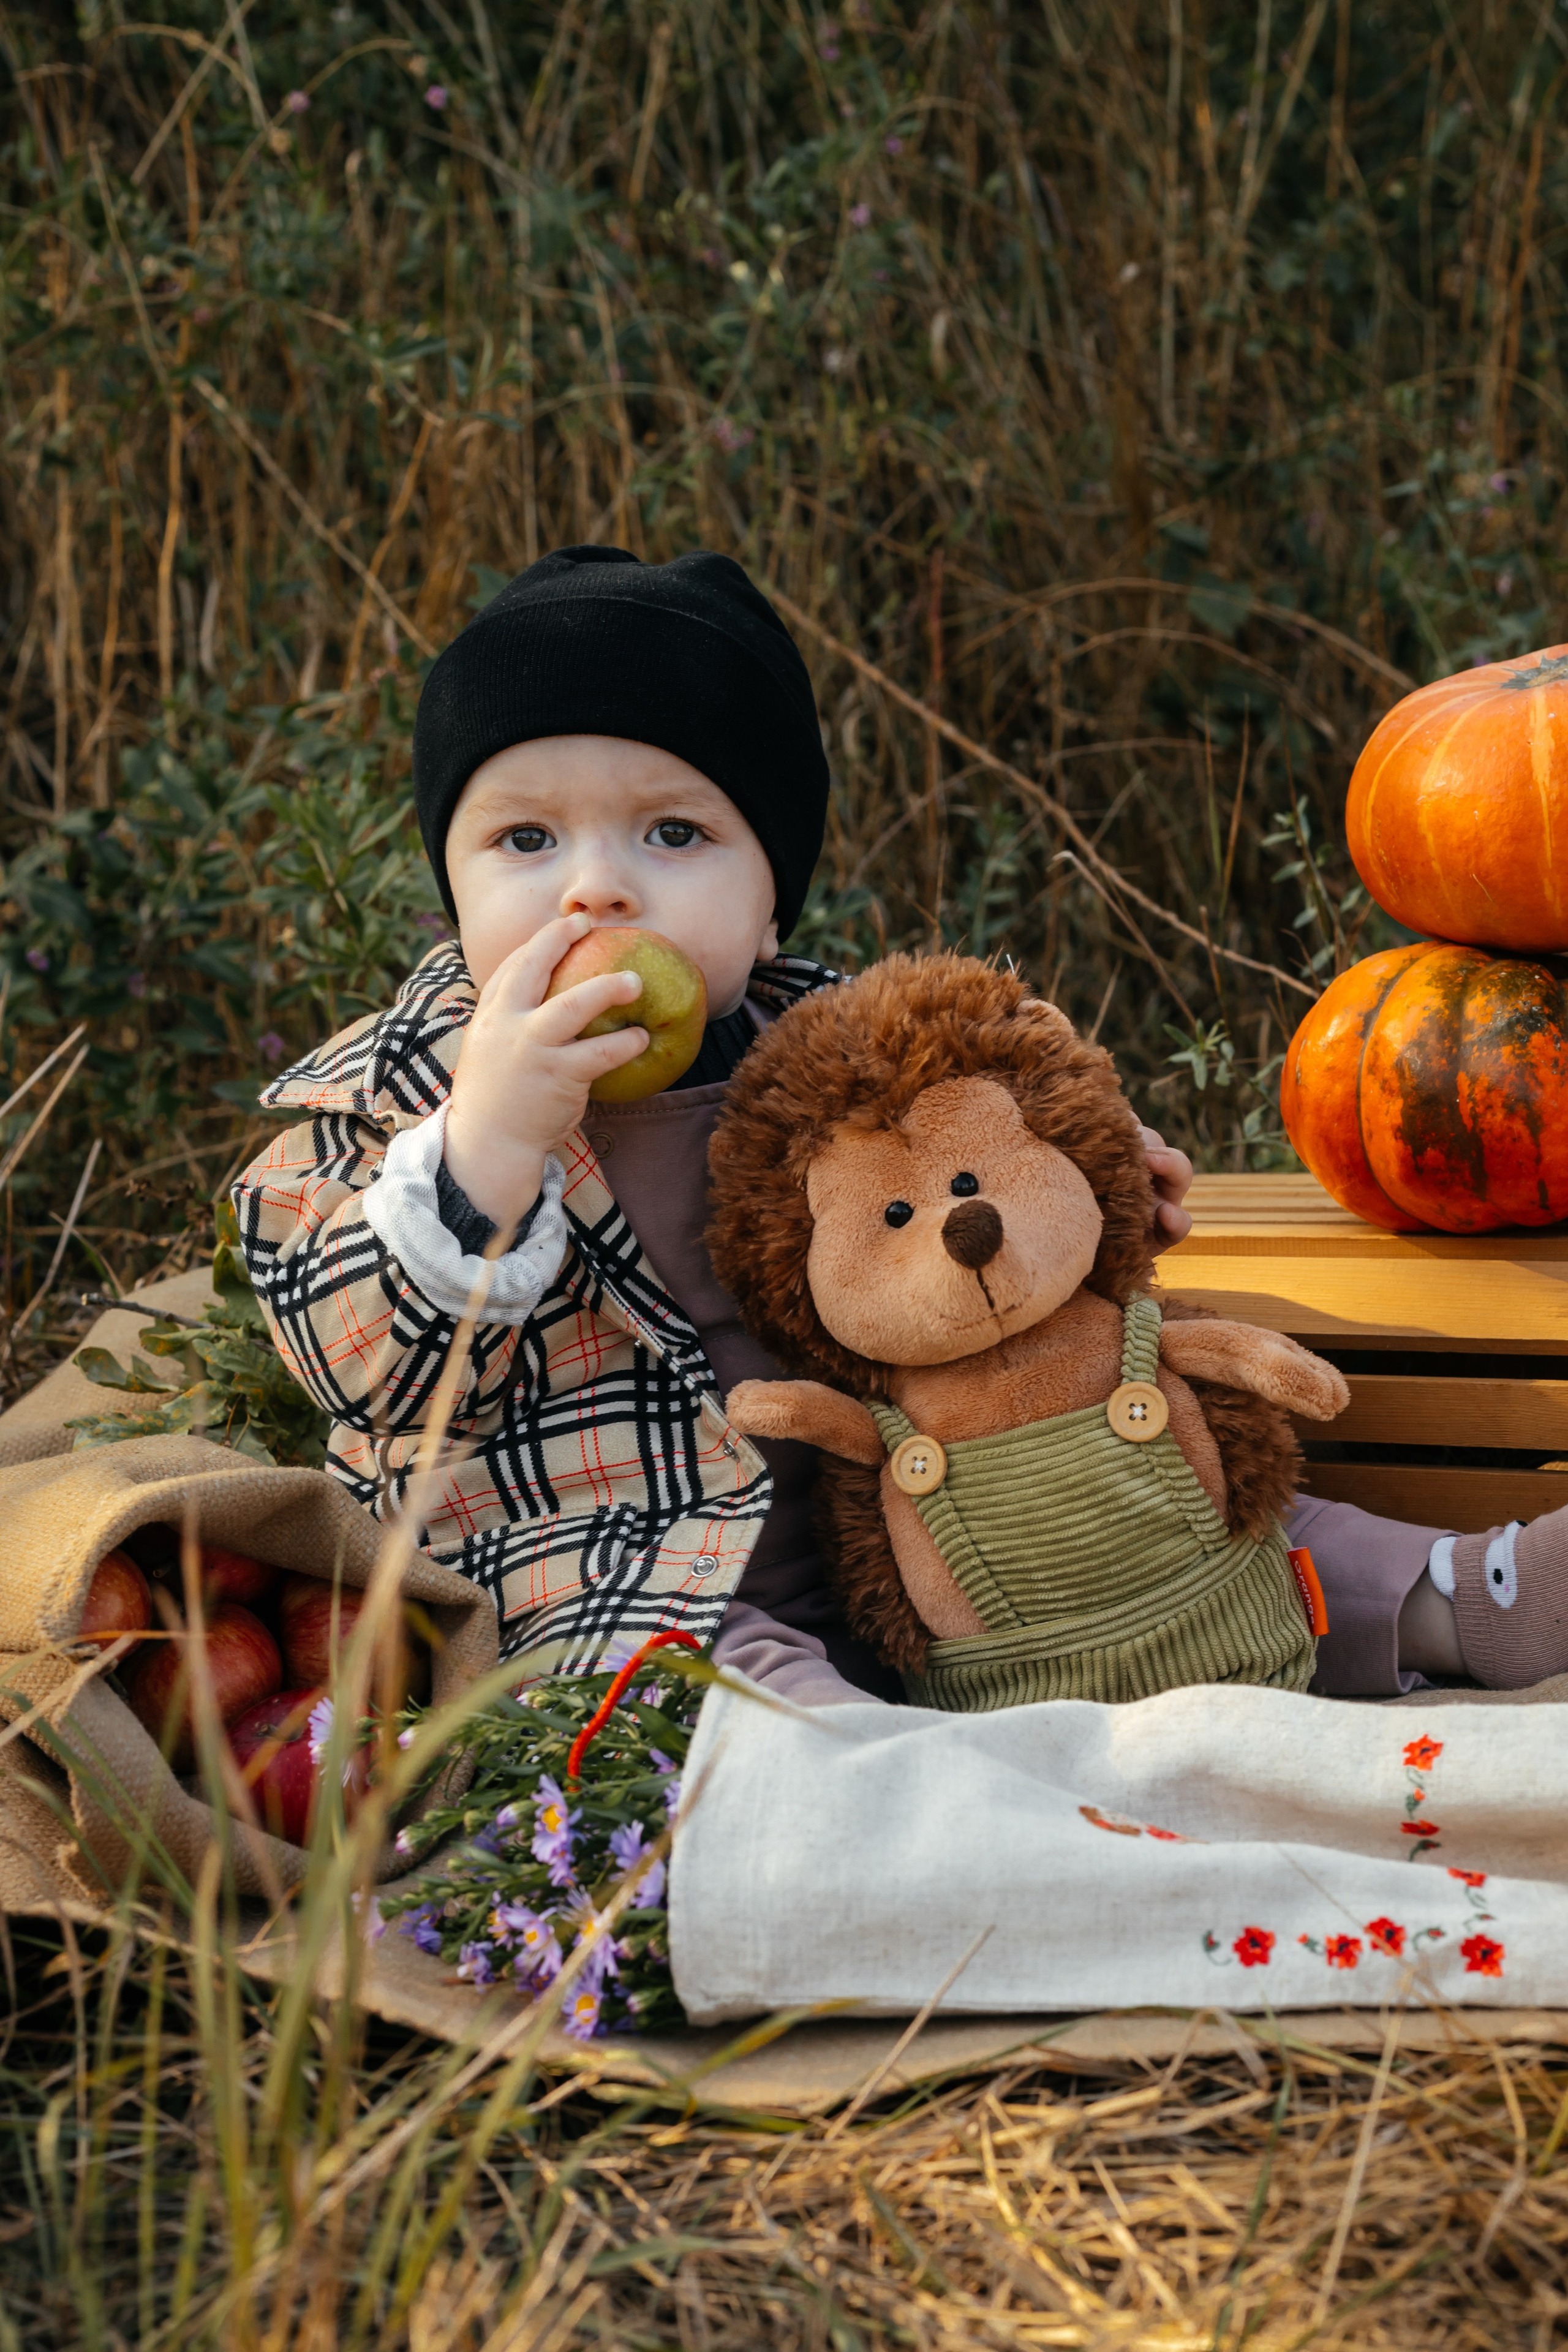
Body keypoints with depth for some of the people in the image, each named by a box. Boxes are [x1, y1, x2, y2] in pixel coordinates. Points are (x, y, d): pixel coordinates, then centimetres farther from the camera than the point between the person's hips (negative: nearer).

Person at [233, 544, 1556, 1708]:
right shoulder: (388, 1094, -5)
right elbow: (377, 1370, -18)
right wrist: (490, 1135, -29)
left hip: (894, 1542, 6)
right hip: (607, 1595, -5)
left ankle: (1447, 1601, 11)